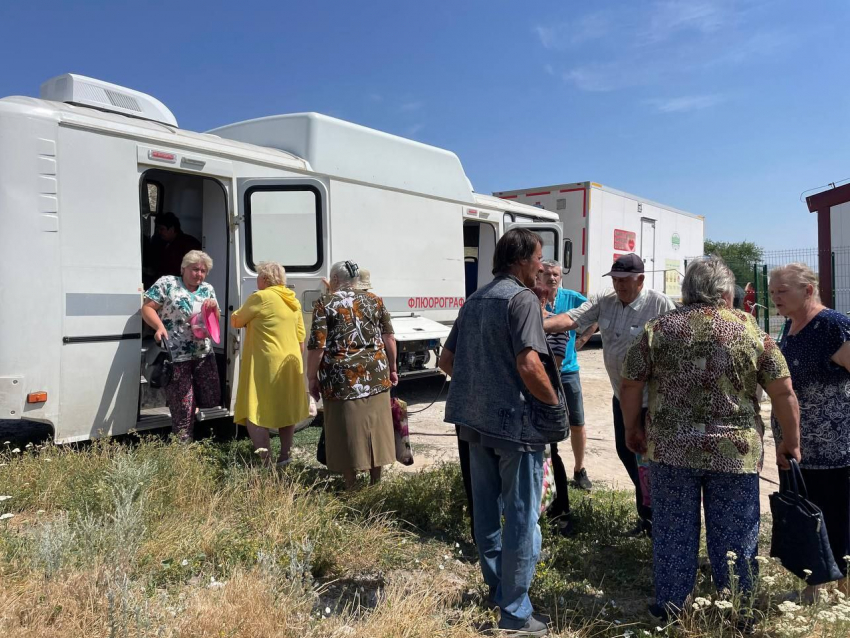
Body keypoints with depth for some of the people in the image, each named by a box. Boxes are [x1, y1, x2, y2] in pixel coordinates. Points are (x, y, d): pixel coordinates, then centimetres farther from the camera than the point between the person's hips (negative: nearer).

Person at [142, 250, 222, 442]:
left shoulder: (207, 290, 13)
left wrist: (214, 308, -7)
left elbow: (216, 321, 15)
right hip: (176, 358, -5)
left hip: (204, 355, 6)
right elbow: (147, 308, -6)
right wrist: (160, 326, -23)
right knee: (183, 408, -1)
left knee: (212, 399, 11)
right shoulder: (166, 283, -3)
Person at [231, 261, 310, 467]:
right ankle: (284, 456, 26)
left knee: (254, 414, -4)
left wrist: (249, 320, 19)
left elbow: (235, 321, 0)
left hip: (266, 364, -8)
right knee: (286, 410, 18)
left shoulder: (260, 297, -10)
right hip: (290, 363, 8)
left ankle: (265, 463, -9)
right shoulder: (293, 301, 12)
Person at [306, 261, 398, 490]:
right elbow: (389, 338, 9)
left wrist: (312, 377, 1)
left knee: (347, 429, 4)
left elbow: (317, 346, -7)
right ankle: (376, 481, 21)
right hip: (375, 373, 4)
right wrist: (392, 368, 19)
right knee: (374, 427, 12)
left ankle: (351, 485, 12)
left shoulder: (325, 303, -1)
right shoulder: (374, 300, 10)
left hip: (342, 376, -3)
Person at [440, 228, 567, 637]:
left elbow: (447, 359, 14)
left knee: (486, 510, 19)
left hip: (477, 421, 8)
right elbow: (529, 364, -26)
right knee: (521, 518, 3)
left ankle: (496, 590, 35)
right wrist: (554, 402, -11)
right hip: (516, 423, -8)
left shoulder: (475, 300, 11)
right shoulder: (522, 298, -14)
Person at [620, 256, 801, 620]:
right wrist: (791, 442, 9)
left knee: (673, 531, 12)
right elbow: (783, 392, -1)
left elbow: (630, 386, 3)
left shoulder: (658, 328, 1)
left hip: (670, 449, 1)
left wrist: (633, 428, 16)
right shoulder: (749, 329, 0)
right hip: (736, 452, 0)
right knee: (735, 536, 12)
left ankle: (670, 610, 23)